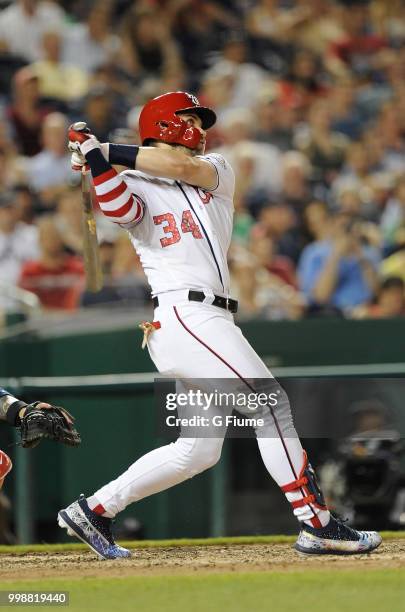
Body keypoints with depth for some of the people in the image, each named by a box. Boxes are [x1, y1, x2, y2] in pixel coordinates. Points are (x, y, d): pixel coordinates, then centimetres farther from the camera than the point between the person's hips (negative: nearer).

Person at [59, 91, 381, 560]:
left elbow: (185, 166, -4)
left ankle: (93, 511, 16)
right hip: (183, 315, -8)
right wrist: (94, 157, -30)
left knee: (197, 450, 9)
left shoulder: (217, 173, 19)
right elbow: (116, 208, -22)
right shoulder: (136, 188, 3)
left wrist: (106, 151, -7)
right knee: (271, 407, -14)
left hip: (210, 323, 8)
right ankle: (316, 525, -15)